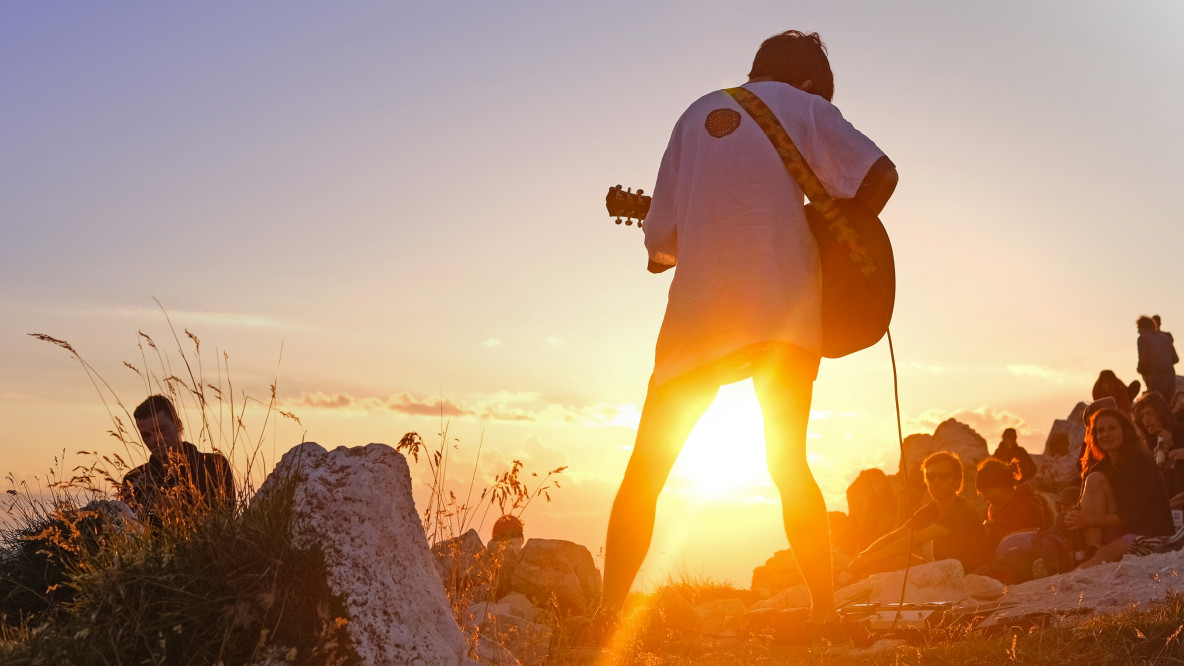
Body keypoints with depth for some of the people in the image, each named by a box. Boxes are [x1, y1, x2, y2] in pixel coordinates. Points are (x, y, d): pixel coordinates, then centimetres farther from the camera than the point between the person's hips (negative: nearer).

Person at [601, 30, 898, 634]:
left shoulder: (697, 113, 16)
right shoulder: (805, 106, 9)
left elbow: (659, 238, 12)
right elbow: (880, 173, -7)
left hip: (698, 318, 1)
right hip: (785, 313, -1)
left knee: (645, 471, 8)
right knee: (790, 466, 9)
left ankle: (609, 613, 4)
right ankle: (826, 614, 4)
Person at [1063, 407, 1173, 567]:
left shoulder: (1142, 463, -9)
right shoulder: (1098, 468, 8)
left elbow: (1134, 514, -18)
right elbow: (1083, 506, 1)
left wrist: (1090, 520, -24)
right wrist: (1075, 517, -23)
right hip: (1116, 533, 5)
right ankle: (1093, 550, -26)